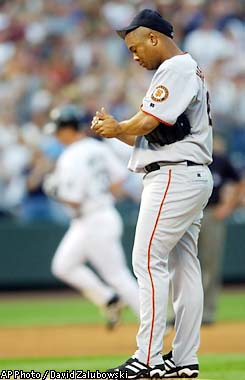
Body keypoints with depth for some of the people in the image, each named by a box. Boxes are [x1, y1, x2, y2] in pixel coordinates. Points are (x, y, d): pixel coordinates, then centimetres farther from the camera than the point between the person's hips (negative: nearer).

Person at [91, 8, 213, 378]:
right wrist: (116, 130, 11)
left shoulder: (177, 68, -10)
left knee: (148, 260, -12)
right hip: (192, 177, 11)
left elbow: (147, 122, -18)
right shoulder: (187, 71, 23)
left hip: (174, 177, -11)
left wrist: (118, 127, 1)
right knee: (183, 264, 8)